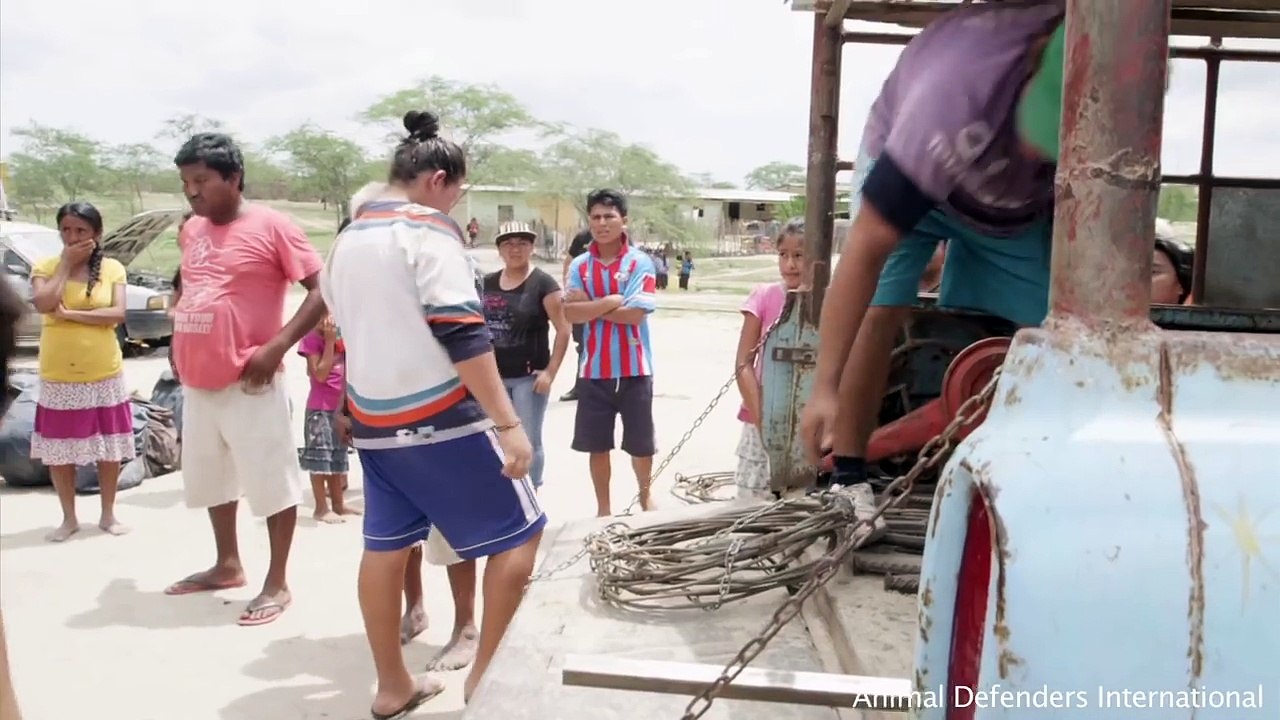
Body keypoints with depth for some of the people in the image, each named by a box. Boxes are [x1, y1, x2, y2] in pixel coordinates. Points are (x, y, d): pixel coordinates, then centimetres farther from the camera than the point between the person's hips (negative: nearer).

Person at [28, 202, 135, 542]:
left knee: (109, 448, 8)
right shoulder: (45, 267, 0)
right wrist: (66, 262, -13)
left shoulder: (113, 268, -1)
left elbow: (119, 313, -13)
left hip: (104, 375, 0)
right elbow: (43, 303, -19)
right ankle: (69, 518, 24)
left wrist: (71, 314, -18)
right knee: (58, 450, 8)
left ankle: (108, 514, 24)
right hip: (58, 377, 1)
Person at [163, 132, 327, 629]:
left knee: (272, 482, 0)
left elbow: (321, 290, -13)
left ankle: (277, 584, 12)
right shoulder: (190, 231, 12)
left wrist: (277, 346, -19)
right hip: (197, 382, 8)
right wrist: (178, 346, 12)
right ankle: (228, 565, 36)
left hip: (249, 384, -8)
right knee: (211, 479, 19)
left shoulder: (270, 226, -10)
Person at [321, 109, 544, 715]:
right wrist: (507, 423, -22)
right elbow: (464, 336, -21)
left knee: (385, 545, 14)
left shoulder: (347, 240, 13)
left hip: (373, 420, 9)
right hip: (439, 417, -8)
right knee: (518, 531, 3)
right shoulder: (428, 230, -12)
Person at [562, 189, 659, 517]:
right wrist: (611, 301, -15)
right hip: (594, 369, 2)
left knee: (641, 442, 11)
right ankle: (603, 508, 25)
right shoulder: (579, 265, 3)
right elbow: (570, 313, -8)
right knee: (597, 444, 10)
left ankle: (645, 497, 34)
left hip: (634, 368, -2)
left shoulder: (640, 263, -5)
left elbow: (636, 313, -16)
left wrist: (590, 307, -10)